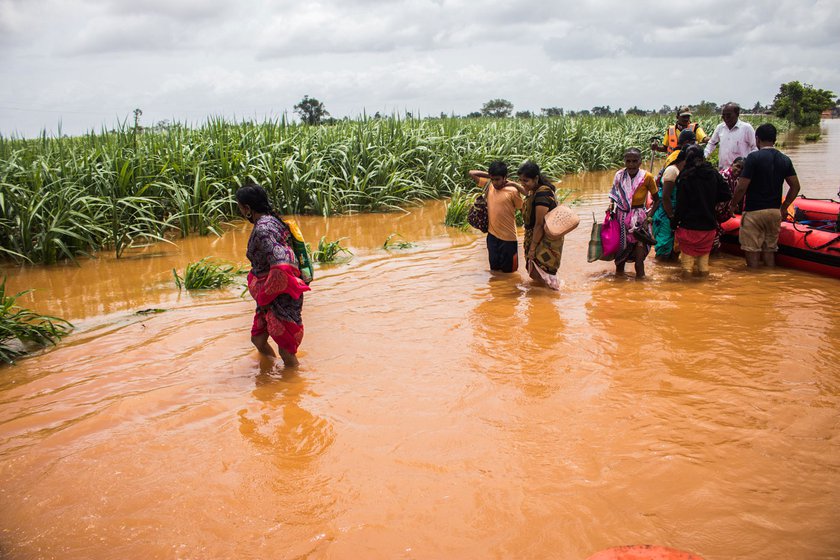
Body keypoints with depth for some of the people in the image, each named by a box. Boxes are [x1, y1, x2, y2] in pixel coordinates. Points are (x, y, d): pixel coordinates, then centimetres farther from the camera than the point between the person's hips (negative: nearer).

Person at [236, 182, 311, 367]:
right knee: (258, 339, 23)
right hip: (270, 294, 10)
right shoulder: (272, 220, 4)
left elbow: (281, 267, -36)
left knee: (286, 351, 5)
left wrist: (264, 297, -21)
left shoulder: (262, 229, -25)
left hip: (280, 297, -10)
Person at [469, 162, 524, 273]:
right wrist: (489, 175, -2)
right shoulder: (489, 184, -1)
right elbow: (472, 173, 4)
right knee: (494, 268, 17)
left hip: (508, 237, -4)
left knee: (508, 270, 9)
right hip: (492, 234, 4)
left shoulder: (512, 190, -16)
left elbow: (522, 209, -4)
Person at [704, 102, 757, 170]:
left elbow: (754, 148, 0)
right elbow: (711, 144, 22)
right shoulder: (720, 127, 10)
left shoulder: (746, 128, -4)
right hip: (722, 169, 4)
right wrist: (704, 157, 9)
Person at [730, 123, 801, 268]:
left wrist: (733, 205, 0)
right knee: (769, 251, 15)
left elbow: (742, 187, -16)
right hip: (775, 212, 6)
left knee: (752, 252, 1)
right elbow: (795, 186, 8)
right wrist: (784, 207, 19)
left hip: (754, 212, -6)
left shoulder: (754, 157, -12)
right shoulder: (785, 160, 6)